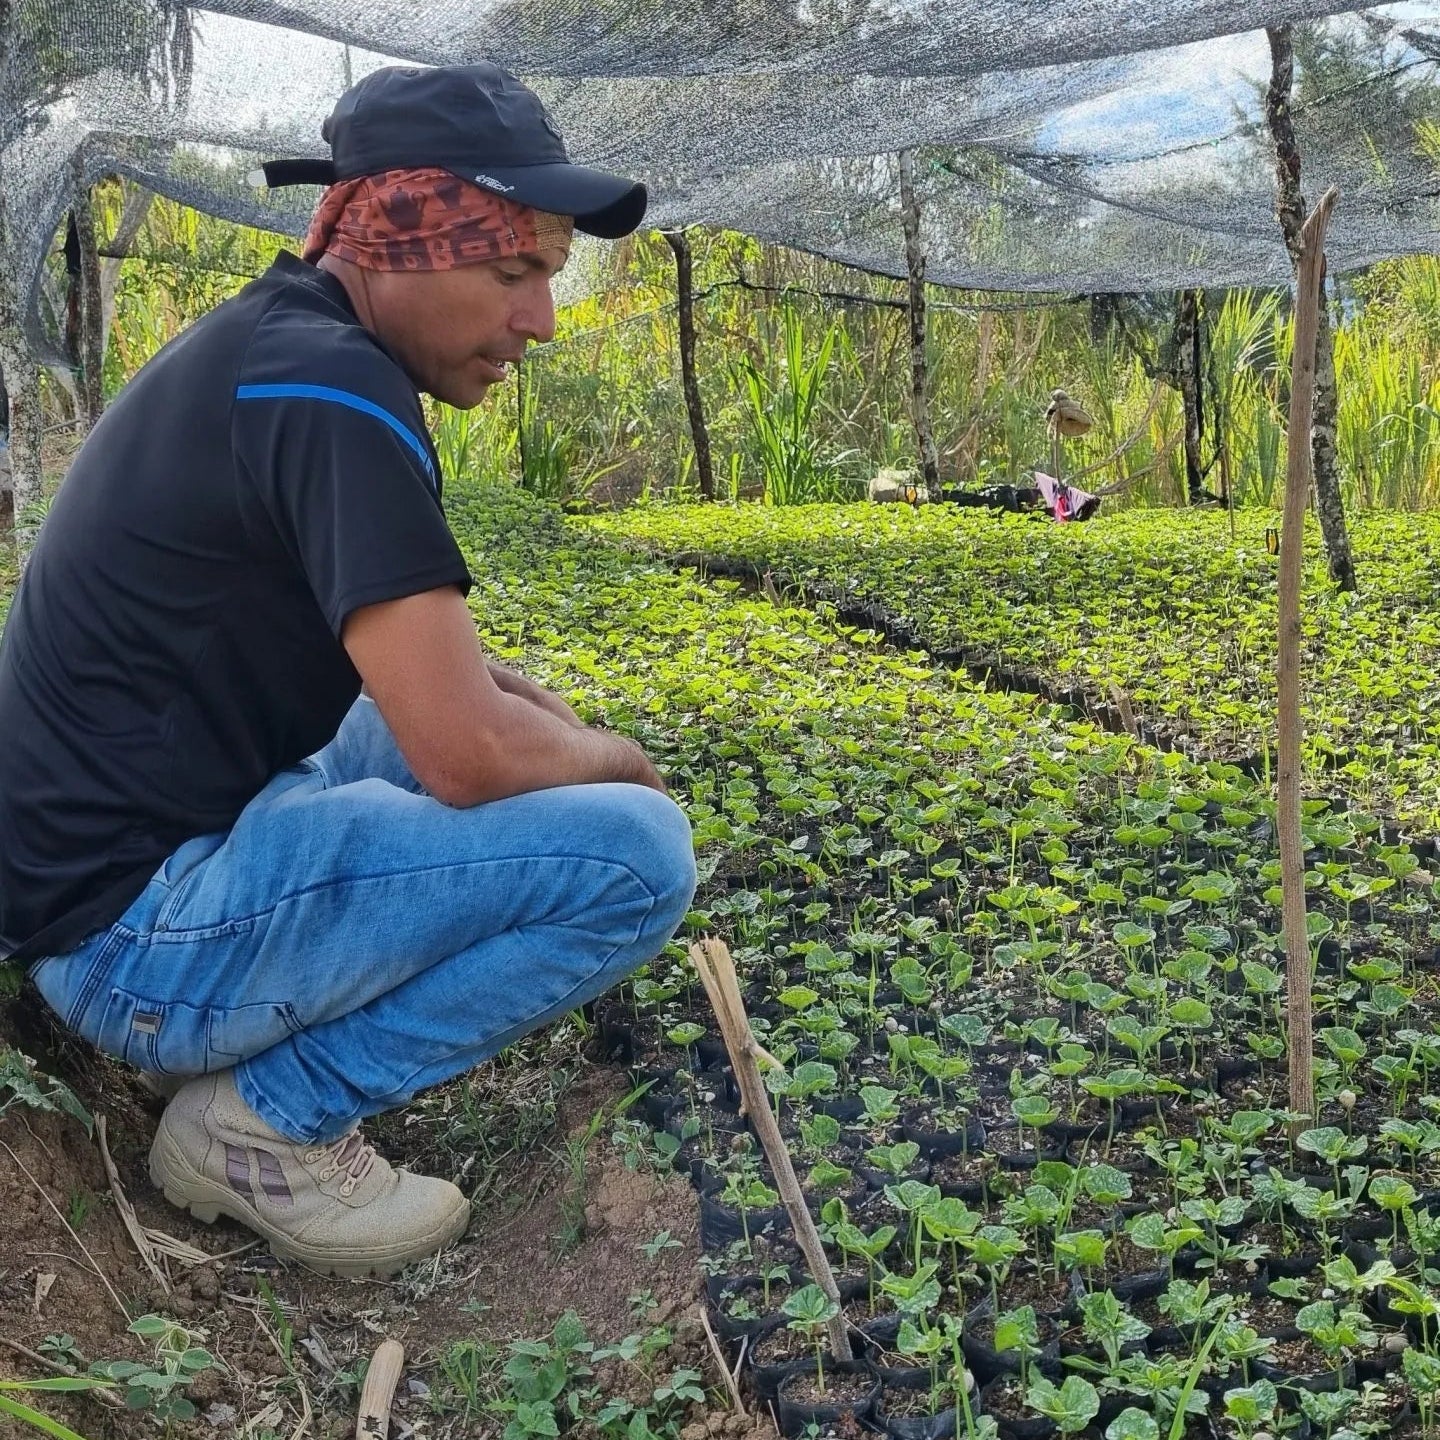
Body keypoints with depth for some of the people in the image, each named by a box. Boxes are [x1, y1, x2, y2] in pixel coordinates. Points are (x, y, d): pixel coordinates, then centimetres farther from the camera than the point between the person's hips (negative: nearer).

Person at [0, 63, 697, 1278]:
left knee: (450, 708, 24)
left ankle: (258, 1061, 13)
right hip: (136, 925, -10)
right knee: (637, 850, -17)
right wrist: (614, 758, -3)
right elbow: (474, 759, -24)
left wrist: (500, 685, 8)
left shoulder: (264, 346, 10)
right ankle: (264, 1117, -4)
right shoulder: (330, 389, -21)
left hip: (120, 852, 10)